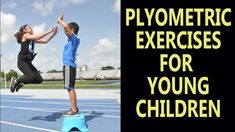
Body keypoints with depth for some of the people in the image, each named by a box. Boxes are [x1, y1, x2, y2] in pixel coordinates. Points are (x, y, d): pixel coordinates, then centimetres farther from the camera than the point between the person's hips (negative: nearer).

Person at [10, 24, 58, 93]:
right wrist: (49, 31, -17)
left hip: (28, 62, 8)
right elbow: (37, 37, -20)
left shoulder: (32, 39, 17)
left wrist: (53, 34, 2)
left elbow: (45, 41, 11)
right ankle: (15, 81, 1)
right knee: (31, 77, -25)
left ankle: (21, 82, 15)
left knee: (39, 79, -2)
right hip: (22, 61, -8)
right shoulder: (25, 36, -3)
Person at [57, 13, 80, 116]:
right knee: (70, 88, 12)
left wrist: (60, 20, -6)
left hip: (69, 66, -10)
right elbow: (66, 29, 35)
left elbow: (66, 26, -22)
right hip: (69, 66, 10)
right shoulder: (72, 40, 18)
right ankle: (74, 108, 16)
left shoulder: (74, 38, -7)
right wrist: (61, 21, 31)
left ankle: (74, 110, -11)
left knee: (70, 88, -11)